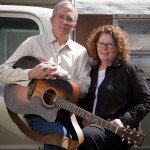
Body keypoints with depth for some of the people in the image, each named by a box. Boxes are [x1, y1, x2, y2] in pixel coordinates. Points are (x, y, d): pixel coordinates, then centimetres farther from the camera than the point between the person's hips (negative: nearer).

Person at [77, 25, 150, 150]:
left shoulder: (130, 69, -2)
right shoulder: (93, 70, 19)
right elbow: (85, 100, 23)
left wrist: (124, 121, -18)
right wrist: (84, 118, 3)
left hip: (119, 130, -5)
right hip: (93, 125, 6)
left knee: (86, 136, -34)